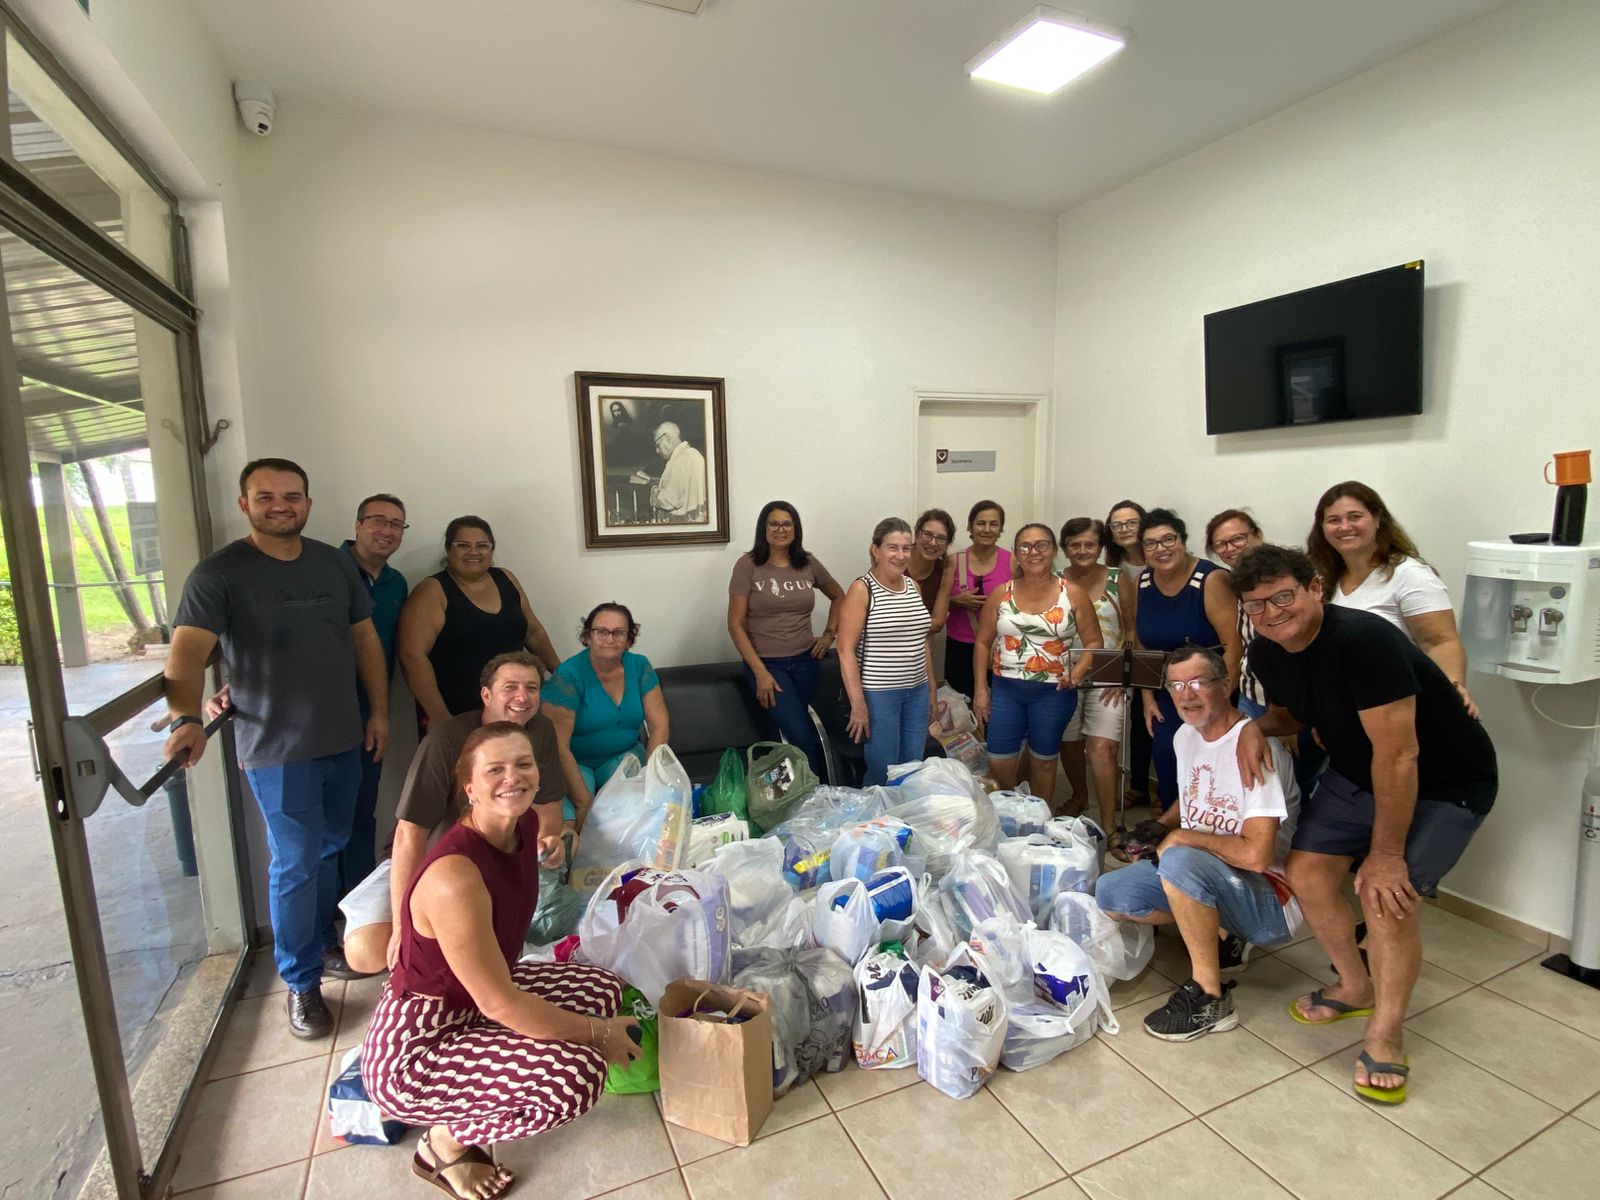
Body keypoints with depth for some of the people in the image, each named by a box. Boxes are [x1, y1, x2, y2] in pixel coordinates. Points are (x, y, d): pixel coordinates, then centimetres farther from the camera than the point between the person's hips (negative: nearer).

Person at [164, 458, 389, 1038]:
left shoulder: (334, 563, 7)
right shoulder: (219, 573, -9)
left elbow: (364, 636, 11)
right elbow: (188, 651, -21)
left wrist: (379, 710, 8)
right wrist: (188, 719, -39)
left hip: (344, 740, 5)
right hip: (277, 750, -5)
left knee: (329, 850, 18)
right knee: (296, 866, 2)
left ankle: (323, 944, 39)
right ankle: (301, 983, 19)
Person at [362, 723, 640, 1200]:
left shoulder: (525, 825, -9)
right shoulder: (454, 876, -33)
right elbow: (500, 1004, -27)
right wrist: (599, 1033, -18)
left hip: (471, 1002, 9)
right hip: (408, 1055, -9)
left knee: (603, 987, 8)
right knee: (577, 1074, -24)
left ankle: (462, 1109, 14)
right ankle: (445, 1141, 4)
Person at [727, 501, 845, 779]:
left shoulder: (808, 563, 3)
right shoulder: (748, 566, -8)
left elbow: (838, 596, 22)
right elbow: (735, 624, -9)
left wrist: (830, 634, 9)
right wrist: (760, 672, -14)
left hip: (804, 661, 3)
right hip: (766, 663, -3)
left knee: (787, 733, 10)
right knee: (803, 737, -12)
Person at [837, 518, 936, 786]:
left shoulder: (913, 587, 9)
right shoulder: (862, 589, -10)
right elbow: (846, 650, -14)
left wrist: (932, 689, 15)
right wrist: (858, 703, -18)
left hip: (917, 692, 6)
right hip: (878, 694, -6)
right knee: (883, 772, 1)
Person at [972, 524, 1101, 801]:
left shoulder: (1072, 594, -2)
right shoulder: (1001, 594, 1)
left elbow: (1093, 642, 2)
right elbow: (982, 643, 5)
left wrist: (1080, 670, -16)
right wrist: (981, 689, 0)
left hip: (1053, 691, -1)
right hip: (1005, 688, 1)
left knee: (1043, 761, 12)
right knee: (999, 764, 3)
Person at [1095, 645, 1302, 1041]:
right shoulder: (1187, 736, 4)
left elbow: (1256, 854, -31)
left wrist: (1180, 837, -17)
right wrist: (1162, 825, 1)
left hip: (1270, 896, -8)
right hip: (1208, 878, 8)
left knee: (1179, 860, -36)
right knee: (1108, 893, -3)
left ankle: (1209, 998, -16)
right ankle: (1219, 936, 11)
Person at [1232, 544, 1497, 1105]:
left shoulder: (1363, 640, -34)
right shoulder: (1267, 652, -9)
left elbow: (1398, 755, -31)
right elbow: (1290, 711, 12)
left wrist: (1386, 853, -22)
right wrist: (1257, 726, -14)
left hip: (1443, 783, -7)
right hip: (1355, 773, 7)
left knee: (1387, 896, -16)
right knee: (1308, 873, -1)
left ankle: (1385, 1037, 9)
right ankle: (1355, 988, 26)